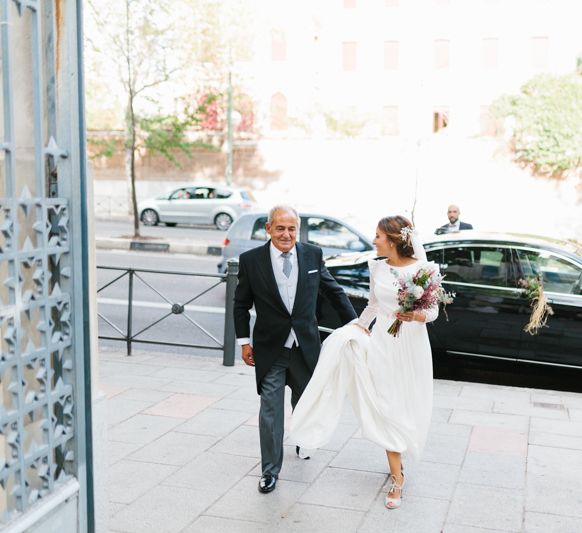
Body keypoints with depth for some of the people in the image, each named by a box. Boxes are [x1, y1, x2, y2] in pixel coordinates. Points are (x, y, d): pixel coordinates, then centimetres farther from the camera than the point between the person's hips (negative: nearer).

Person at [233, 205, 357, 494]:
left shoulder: (313, 254, -5)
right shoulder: (251, 260, -9)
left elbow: (334, 291, 7)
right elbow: (241, 304, 1)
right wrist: (244, 341, 1)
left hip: (306, 347, 3)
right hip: (270, 350, -2)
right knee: (270, 410, 1)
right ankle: (270, 471, 15)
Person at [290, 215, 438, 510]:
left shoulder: (422, 268, -10)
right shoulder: (376, 267, 3)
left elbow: (433, 310, -7)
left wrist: (416, 316, -25)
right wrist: (360, 325, 18)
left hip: (411, 344, -3)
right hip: (382, 342, 3)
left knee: (408, 406, 6)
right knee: (387, 407, 0)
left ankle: (396, 466, 29)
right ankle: (397, 476, 9)